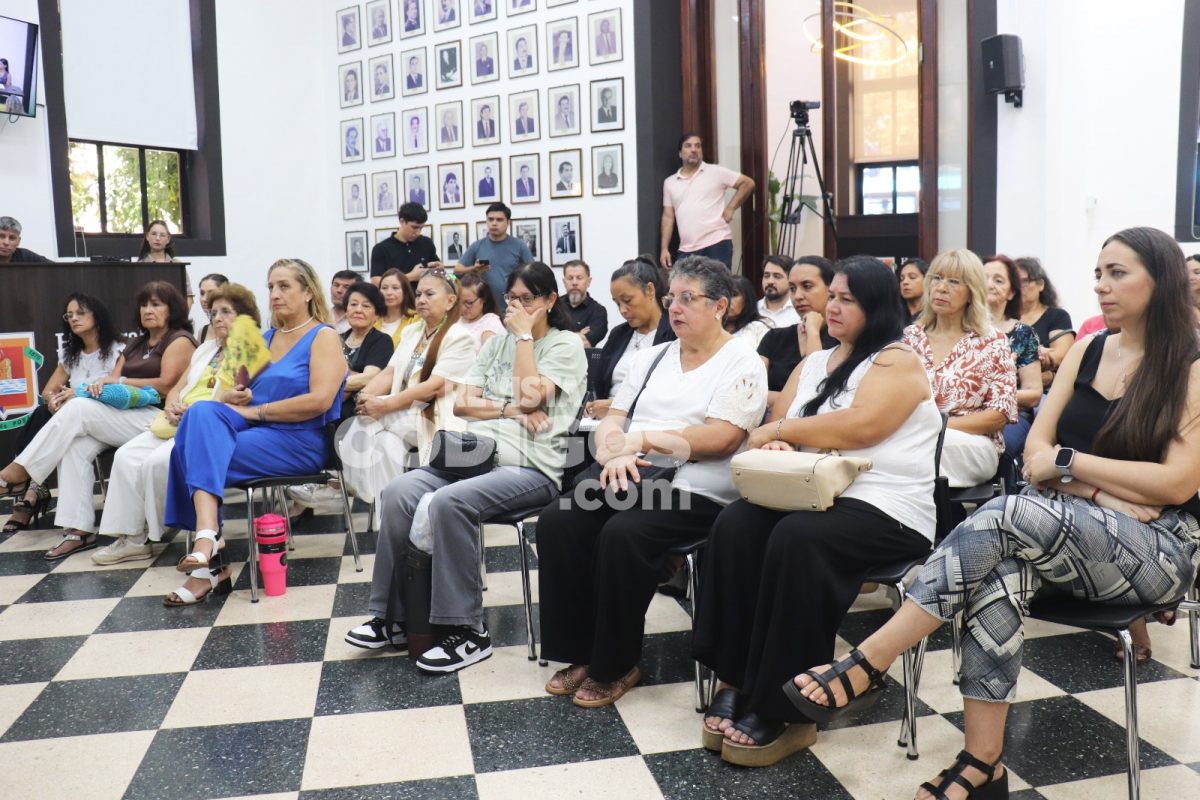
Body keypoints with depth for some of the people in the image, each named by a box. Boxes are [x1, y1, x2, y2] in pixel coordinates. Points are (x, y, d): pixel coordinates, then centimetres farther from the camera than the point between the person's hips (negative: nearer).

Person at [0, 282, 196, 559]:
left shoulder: (180, 340, 1)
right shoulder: (137, 344, 26)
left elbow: (165, 385, -11)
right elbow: (113, 378, 14)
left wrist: (119, 382, -5)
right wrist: (101, 384, -10)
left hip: (156, 419, -7)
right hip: (124, 416, 8)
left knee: (78, 409, -23)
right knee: (75, 445, -21)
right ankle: (80, 530, -23)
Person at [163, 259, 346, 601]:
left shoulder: (324, 337, -1)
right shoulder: (265, 338, 20)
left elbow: (320, 401, -16)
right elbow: (236, 390, 19)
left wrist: (255, 411, -14)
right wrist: (231, 396, -6)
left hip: (301, 442, -6)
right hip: (255, 432, 6)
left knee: (198, 452, -23)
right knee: (202, 412, -24)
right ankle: (208, 541, -33)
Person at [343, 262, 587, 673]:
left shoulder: (566, 345, 3)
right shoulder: (497, 343, 21)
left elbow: (530, 396, -13)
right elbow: (462, 403, 12)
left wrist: (524, 334, -4)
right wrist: (510, 410, -5)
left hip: (530, 466, -6)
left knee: (448, 501, -32)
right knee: (398, 492, -19)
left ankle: (467, 631, -22)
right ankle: (394, 615, -9)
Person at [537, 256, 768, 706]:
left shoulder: (741, 362, 1)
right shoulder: (652, 358, 20)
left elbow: (721, 439, -13)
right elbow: (611, 422, 13)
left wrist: (642, 438, -12)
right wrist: (615, 453, -11)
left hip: (696, 490, -6)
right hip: (633, 480, 6)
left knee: (622, 533, -32)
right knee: (556, 521, -18)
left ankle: (616, 665, -12)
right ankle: (580, 652, -6)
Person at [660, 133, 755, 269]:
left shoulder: (717, 172, 4)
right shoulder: (670, 183, 14)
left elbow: (747, 183, 7)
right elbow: (668, 217, 14)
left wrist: (730, 208, -1)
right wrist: (664, 248, 7)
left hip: (716, 244, -3)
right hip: (686, 250, 3)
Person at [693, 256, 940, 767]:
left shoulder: (897, 360, 0)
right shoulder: (813, 364, 22)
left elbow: (861, 426, -18)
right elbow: (774, 424, 15)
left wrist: (779, 432, -8)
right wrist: (774, 444, -11)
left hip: (885, 510, -6)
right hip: (812, 496, 6)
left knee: (795, 538, -35)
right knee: (735, 524, -24)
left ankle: (783, 709, -23)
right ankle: (737, 682, -19)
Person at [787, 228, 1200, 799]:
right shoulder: (1086, 351, 12)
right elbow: (1036, 452, 5)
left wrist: (1069, 462, -11)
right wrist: (1107, 493, -11)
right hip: (1064, 536, 4)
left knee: (1006, 515, -33)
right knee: (1000, 573, -32)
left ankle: (865, 664, -32)